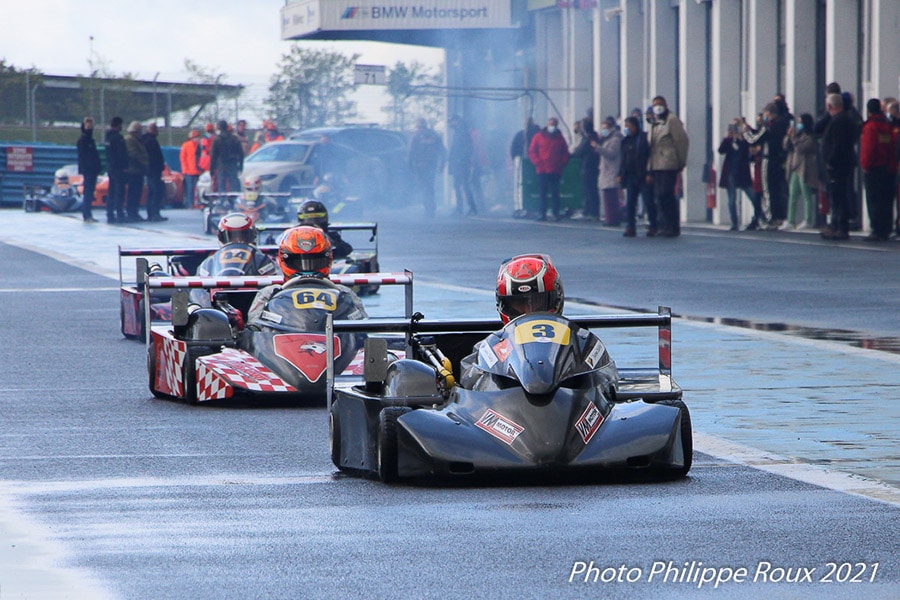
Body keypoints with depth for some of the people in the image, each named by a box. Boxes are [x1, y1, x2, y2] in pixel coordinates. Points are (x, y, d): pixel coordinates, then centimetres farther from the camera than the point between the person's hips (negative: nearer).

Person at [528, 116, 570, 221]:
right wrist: (538, 163, -8)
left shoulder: (560, 138, 11)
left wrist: (562, 164, 0)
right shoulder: (539, 137, 6)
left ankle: (556, 213, 0)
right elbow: (532, 152, 4)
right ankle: (543, 213, 0)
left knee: (555, 193, -1)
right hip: (542, 170, -1)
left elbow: (565, 153, 15)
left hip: (556, 171, 1)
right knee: (543, 193, -1)